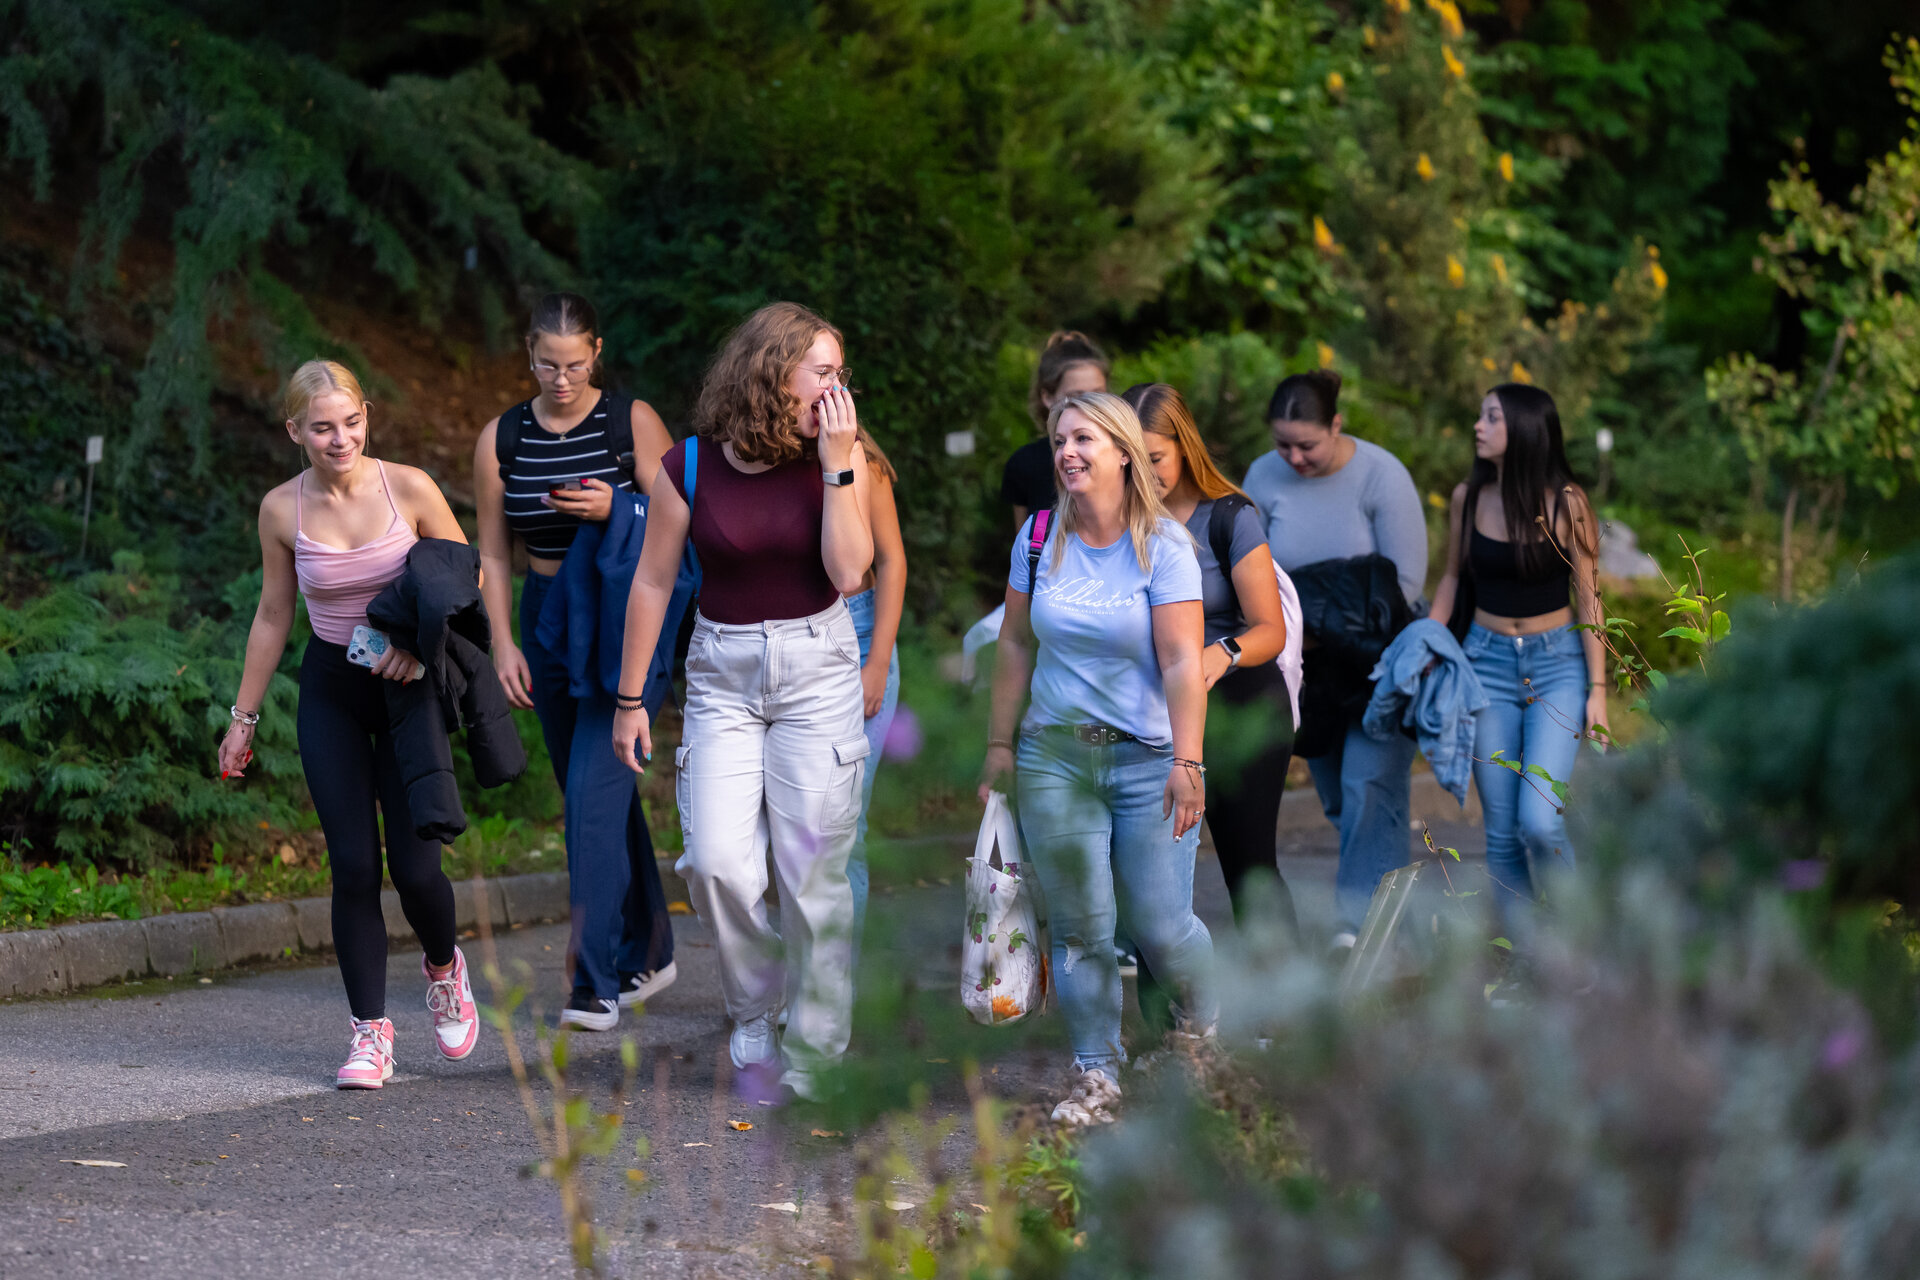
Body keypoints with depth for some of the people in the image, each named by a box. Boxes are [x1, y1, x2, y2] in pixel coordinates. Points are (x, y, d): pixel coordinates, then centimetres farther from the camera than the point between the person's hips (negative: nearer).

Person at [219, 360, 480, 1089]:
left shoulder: (408, 489, -11)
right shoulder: (283, 510, -5)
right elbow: (273, 616, 7)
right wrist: (244, 716, 10)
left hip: (407, 688, -1)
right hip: (331, 694, 1)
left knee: (414, 866, -6)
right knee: (353, 867, -7)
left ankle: (443, 967, 27)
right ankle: (371, 1032, 1)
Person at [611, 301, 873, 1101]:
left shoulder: (840, 456, -3)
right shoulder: (691, 466, -5)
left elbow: (849, 572, -13)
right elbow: (653, 582, 3)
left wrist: (836, 465, -17)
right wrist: (630, 698, 5)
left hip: (816, 667, 0)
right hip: (723, 672, 0)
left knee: (813, 870, -2)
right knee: (716, 862, -13)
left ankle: (811, 1058, 9)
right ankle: (755, 1006, 13)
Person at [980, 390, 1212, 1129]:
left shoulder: (1162, 546, -7)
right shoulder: (1039, 538, 4)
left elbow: (1183, 663, -13)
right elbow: (1016, 645, 12)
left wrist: (1187, 761, -21)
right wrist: (1000, 744, 10)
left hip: (1147, 761, -3)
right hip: (1054, 757, 3)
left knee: (1159, 928, -3)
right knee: (1080, 928, 2)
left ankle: (1203, 1022, 28)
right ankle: (1096, 1076, 12)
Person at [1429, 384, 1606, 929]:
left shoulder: (1565, 502, -8)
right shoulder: (1468, 497, 1)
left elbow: (1588, 598, -3)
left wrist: (1597, 690, -5)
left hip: (1557, 663, -3)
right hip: (1487, 661, 3)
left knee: (1539, 823, -17)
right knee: (1502, 834, 0)